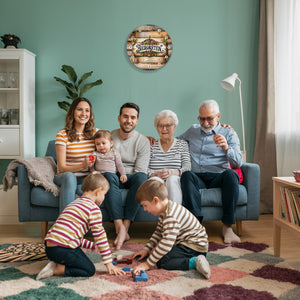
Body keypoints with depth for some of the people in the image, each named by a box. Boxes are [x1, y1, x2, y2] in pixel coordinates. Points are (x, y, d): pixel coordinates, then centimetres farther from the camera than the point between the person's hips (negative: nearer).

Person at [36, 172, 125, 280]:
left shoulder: (74, 203, 23)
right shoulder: (93, 208, -6)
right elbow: (100, 236, -6)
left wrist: (92, 245, 37)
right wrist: (109, 263, 1)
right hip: (64, 249, -9)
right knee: (90, 270, 4)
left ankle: (56, 264, 7)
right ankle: (56, 270, -7)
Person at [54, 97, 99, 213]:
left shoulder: (95, 133, 7)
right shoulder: (62, 135, -5)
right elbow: (62, 168, -9)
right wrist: (83, 165, -27)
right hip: (65, 178, -2)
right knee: (69, 176, -37)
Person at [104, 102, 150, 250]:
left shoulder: (143, 141, 1)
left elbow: (140, 171, -6)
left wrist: (126, 178, -19)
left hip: (131, 179, -1)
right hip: (114, 179, 1)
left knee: (141, 177, -36)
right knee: (109, 176, -35)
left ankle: (125, 226, -37)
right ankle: (120, 228, -42)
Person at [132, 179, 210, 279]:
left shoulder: (171, 216, -27)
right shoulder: (165, 211, 7)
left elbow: (167, 244, -33)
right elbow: (158, 232, 19)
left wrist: (148, 263, -28)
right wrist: (146, 249, 11)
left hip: (194, 247, -11)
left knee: (161, 261, -20)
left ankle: (193, 262, -21)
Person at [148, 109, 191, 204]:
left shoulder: (182, 144, 18)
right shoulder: (151, 146, 20)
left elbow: (187, 167, 3)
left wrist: (172, 172, -17)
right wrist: (155, 174, -15)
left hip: (175, 182, 0)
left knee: (172, 179, -35)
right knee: (155, 180, -35)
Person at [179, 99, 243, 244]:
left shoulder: (229, 134, 12)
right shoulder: (192, 130, 23)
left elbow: (238, 163, -1)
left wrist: (226, 147, -21)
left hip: (217, 177, -1)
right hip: (196, 178, 2)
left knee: (230, 174, -35)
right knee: (187, 175, -34)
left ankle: (227, 227, -32)